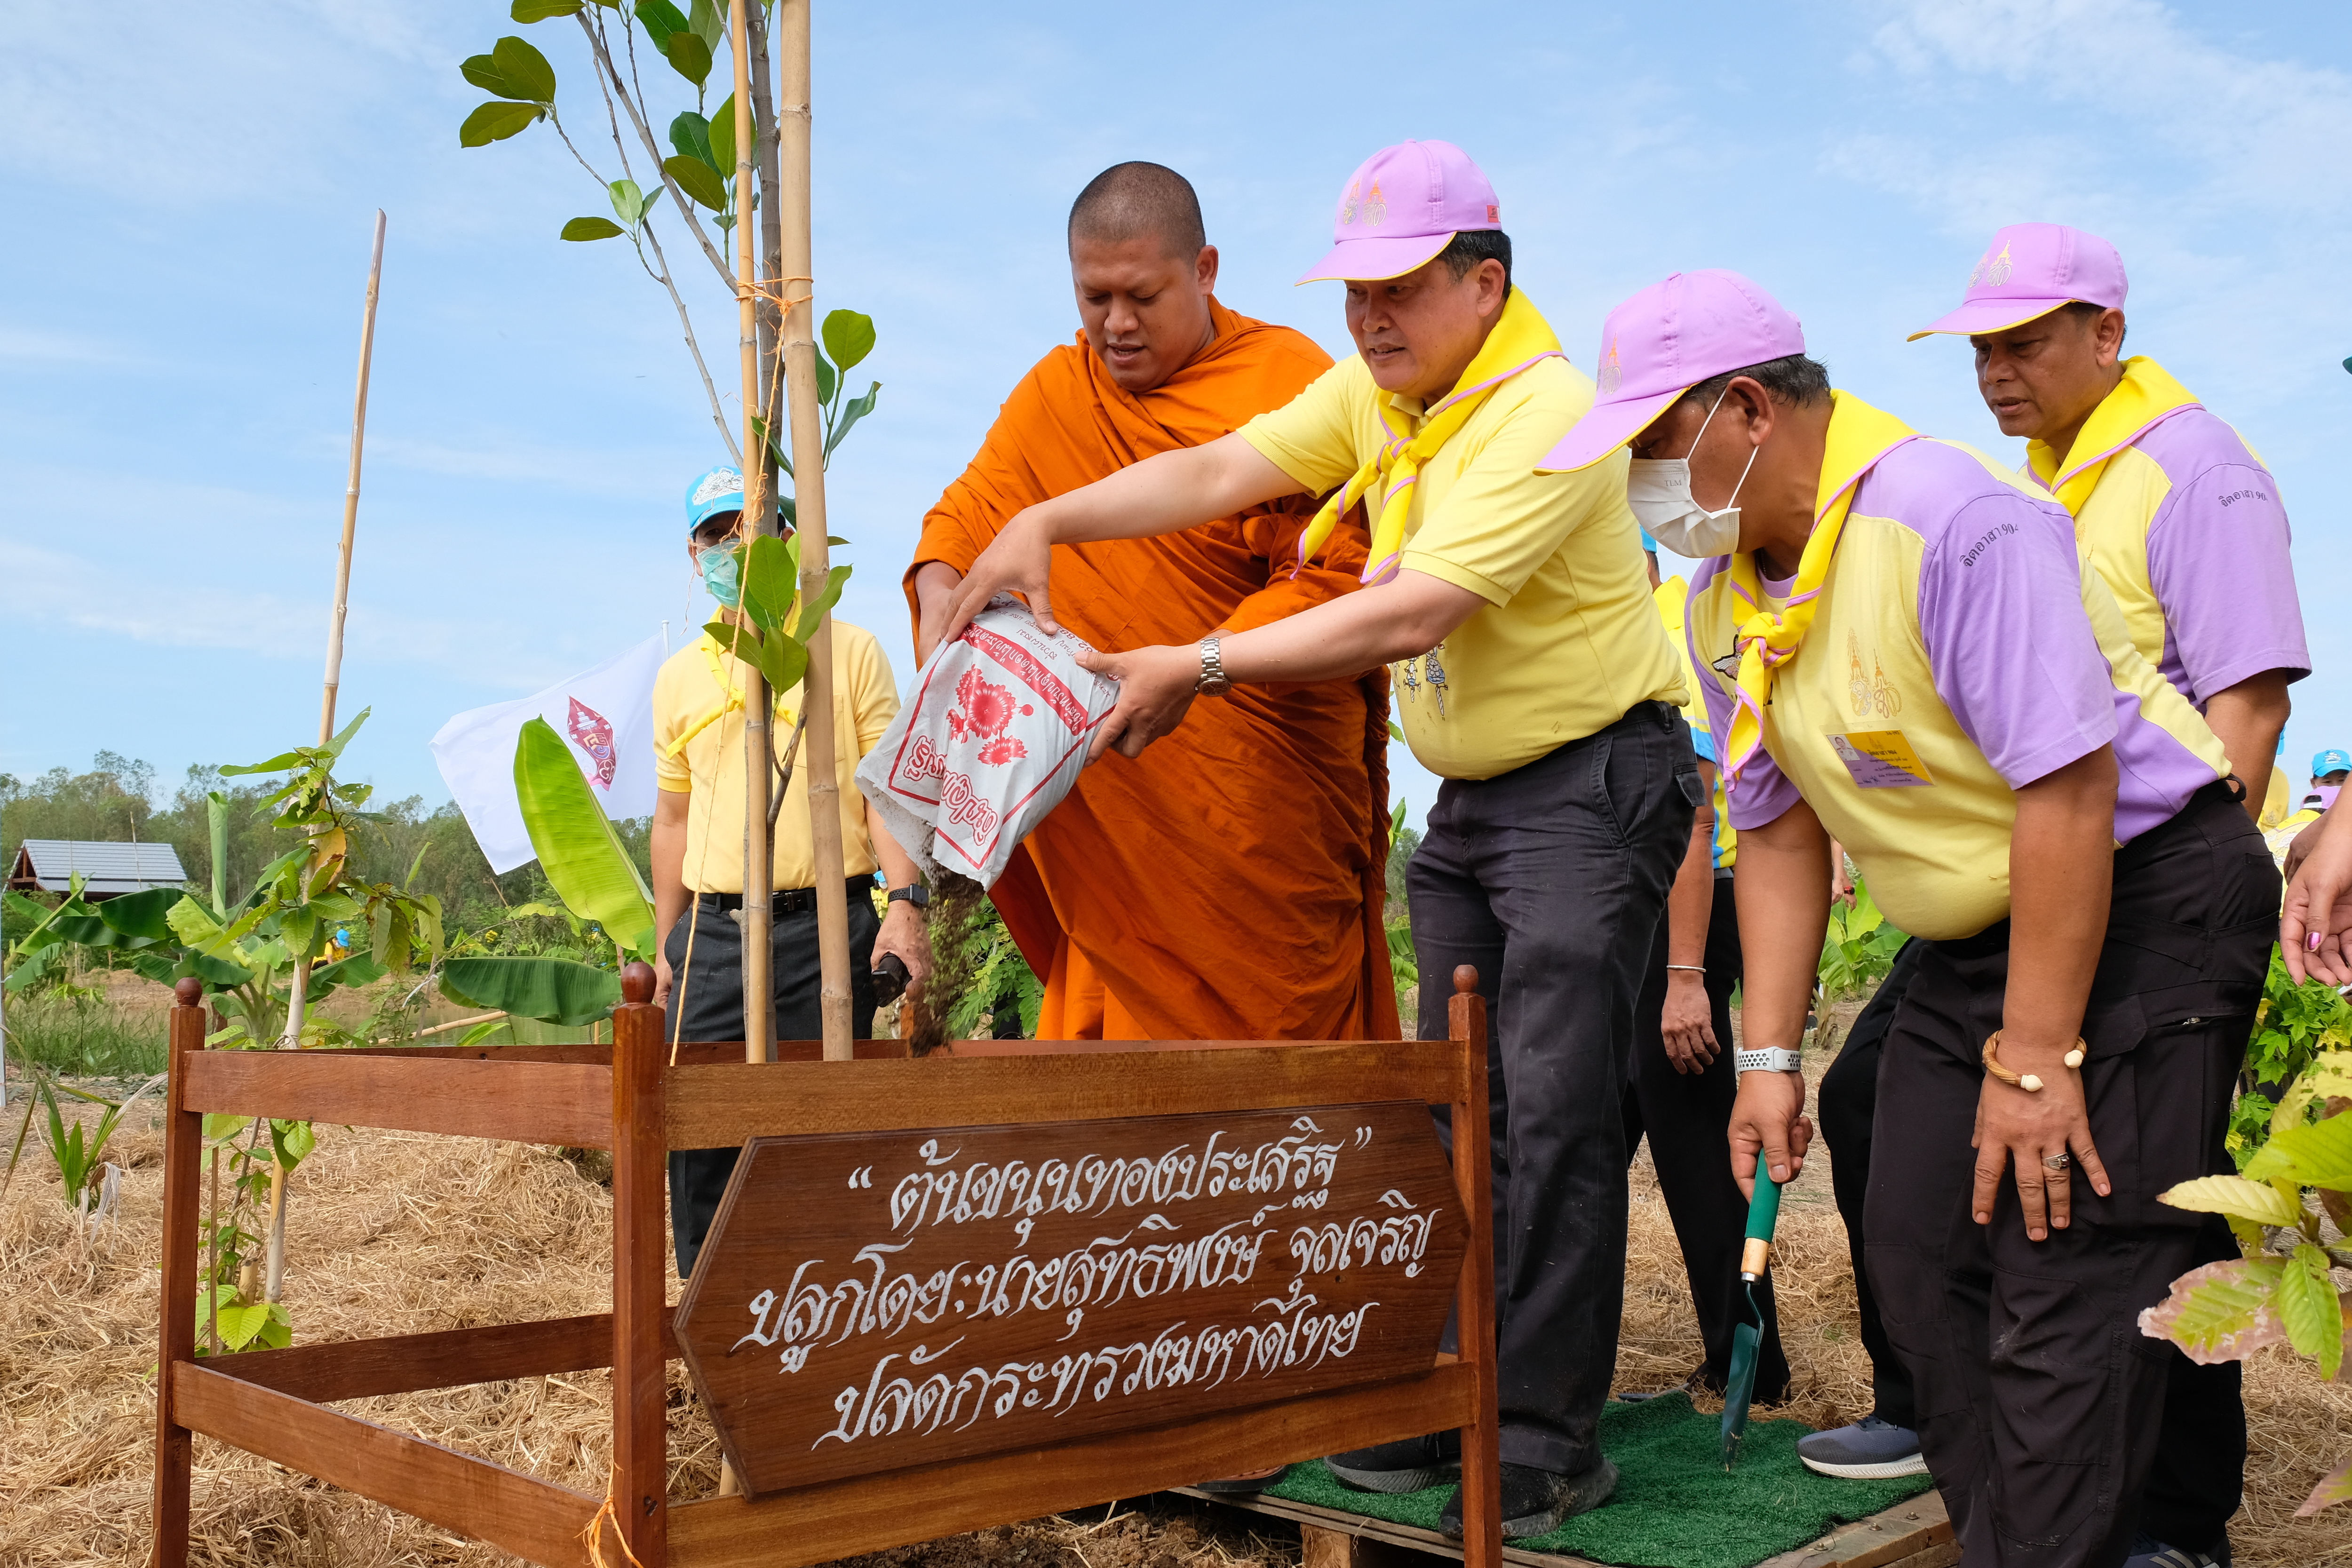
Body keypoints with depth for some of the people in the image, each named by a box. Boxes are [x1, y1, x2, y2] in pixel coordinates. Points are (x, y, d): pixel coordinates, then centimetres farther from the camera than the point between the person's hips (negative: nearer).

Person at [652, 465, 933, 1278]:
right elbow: (673, 817, 20)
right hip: (714, 931, 3)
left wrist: (905, 900, -13)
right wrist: (666, 945, 17)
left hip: (828, 924, -3)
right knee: (698, 1130, 1)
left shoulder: (849, 650, 5)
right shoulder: (679, 676, 15)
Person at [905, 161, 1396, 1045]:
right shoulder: (1055, 393, 10)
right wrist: (939, 595, -14)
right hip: (1115, 801, 4)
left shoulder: (1294, 385, -7)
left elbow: (1332, 579, -14)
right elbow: (970, 511, 10)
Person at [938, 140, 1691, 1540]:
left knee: (1553, 1111, -9)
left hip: (1590, 789, -8)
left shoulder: (1545, 416, -20)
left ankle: (1550, 1442, 0)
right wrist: (1048, 523, -13)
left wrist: (1198, 670, -25)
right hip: (1469, 800, 8)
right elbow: (1221, 474, 1)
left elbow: (1410, 617, -27)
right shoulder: (1375, 393, 7)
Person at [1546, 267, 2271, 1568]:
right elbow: (1779, 829, 7)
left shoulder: (1952, 520, -24)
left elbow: (2067, 788, -27)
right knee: (1917, 1253, 8)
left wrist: (2036, 1060, -25)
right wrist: (1769, 1055, 2)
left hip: (2144, 903, -8)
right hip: (1971, 933, 8)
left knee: (2067, 1288, -11)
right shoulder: (1723, 598, 2)